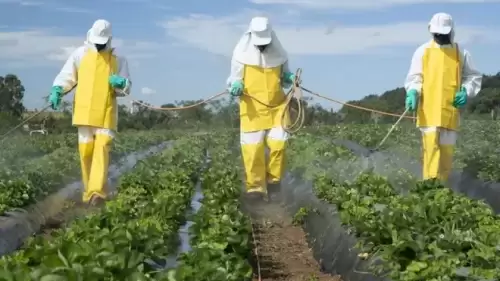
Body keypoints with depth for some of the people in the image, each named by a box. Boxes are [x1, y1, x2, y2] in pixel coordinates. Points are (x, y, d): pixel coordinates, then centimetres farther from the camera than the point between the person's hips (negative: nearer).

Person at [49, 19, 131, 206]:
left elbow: (126, 88, 9)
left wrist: (121, 83, -14)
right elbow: (66, 76, 10)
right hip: (84, 111, 1)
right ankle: (89, 189, 17)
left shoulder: (118, 59, 7)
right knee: (86, 150, 3)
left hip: (106, 113, -1)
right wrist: (56, 90, -7)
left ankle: (97, 191, -22)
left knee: (102, 148, -14)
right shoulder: (80, 54, 6)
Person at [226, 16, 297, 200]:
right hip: (252, 109, -1)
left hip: (276, 107, 1)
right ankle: (256, 187, 1)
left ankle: (273, 180, 14)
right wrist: (235, 87, -19)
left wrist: (290, 78, -7)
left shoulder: (279, 54, 0)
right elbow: (235, 79, 3)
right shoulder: (242, 54, -6)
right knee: (252, 148, -6)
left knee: (278, 143, -7)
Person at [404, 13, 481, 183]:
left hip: (450, 109, 2)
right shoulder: (423, 51, 7)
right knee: (431, 146, -13)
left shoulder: (461, 53, 10)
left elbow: (474, 77, 17)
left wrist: (466, 91, -2)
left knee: (447, 148, 3)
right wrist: (412, 93, -14)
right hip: (429, 109, -2)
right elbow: (414, 77, 5)